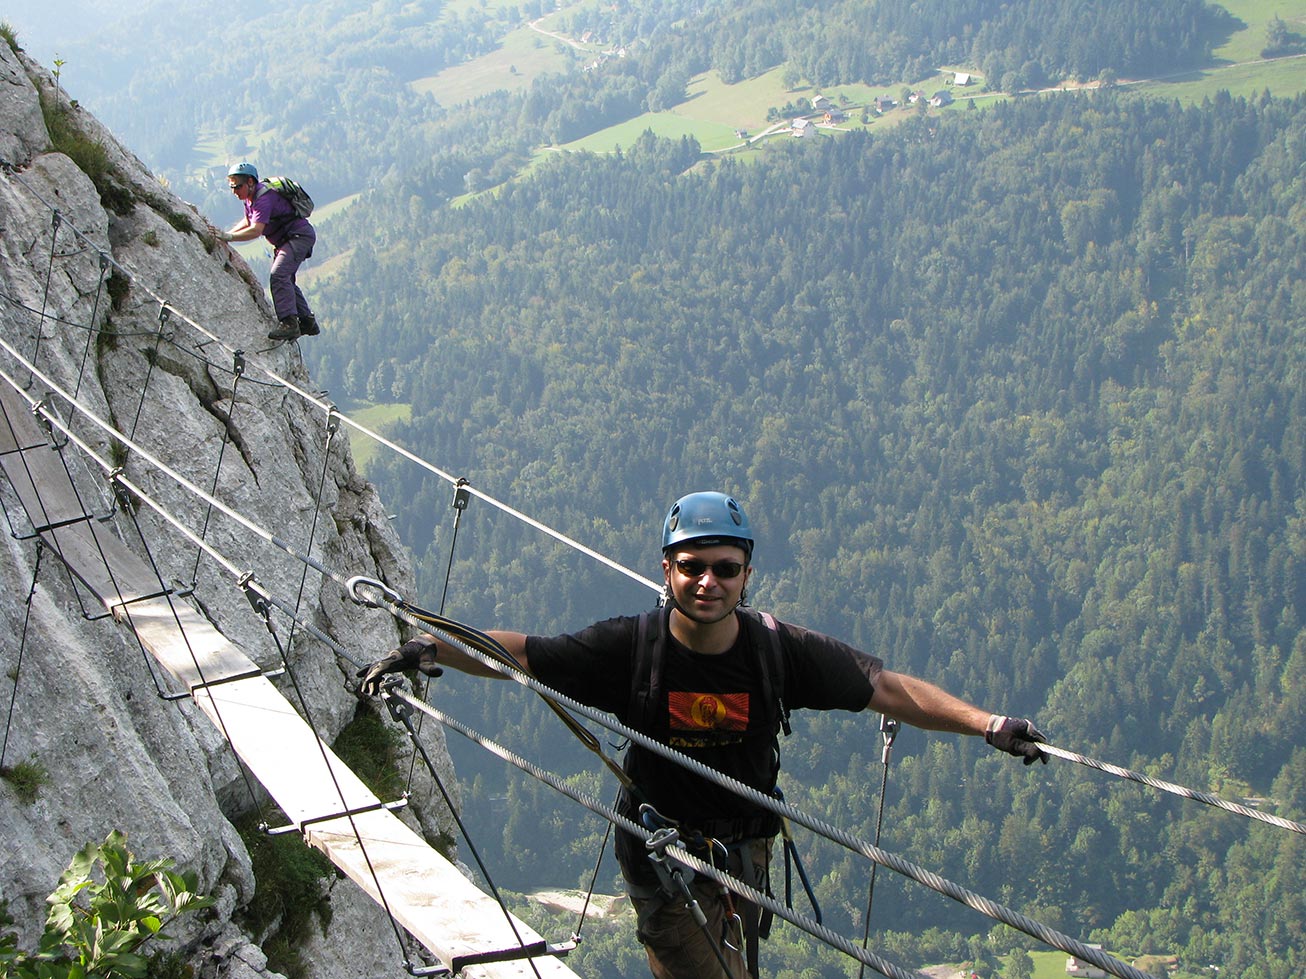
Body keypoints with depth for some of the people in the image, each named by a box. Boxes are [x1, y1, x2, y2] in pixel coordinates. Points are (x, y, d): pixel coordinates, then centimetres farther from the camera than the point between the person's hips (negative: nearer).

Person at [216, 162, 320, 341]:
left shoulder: (264, 198, -25)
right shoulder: (249, 197, 7)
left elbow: (256, 230, -34)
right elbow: (248, 222, 23)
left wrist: (228, 237, -34)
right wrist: (226, 233, 9)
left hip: (300, 236, -11)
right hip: (285, 240, 11)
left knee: (278, 276, -24)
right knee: (285, 279, 15)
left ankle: (289, 323, -30)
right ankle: (307, 322, 22)